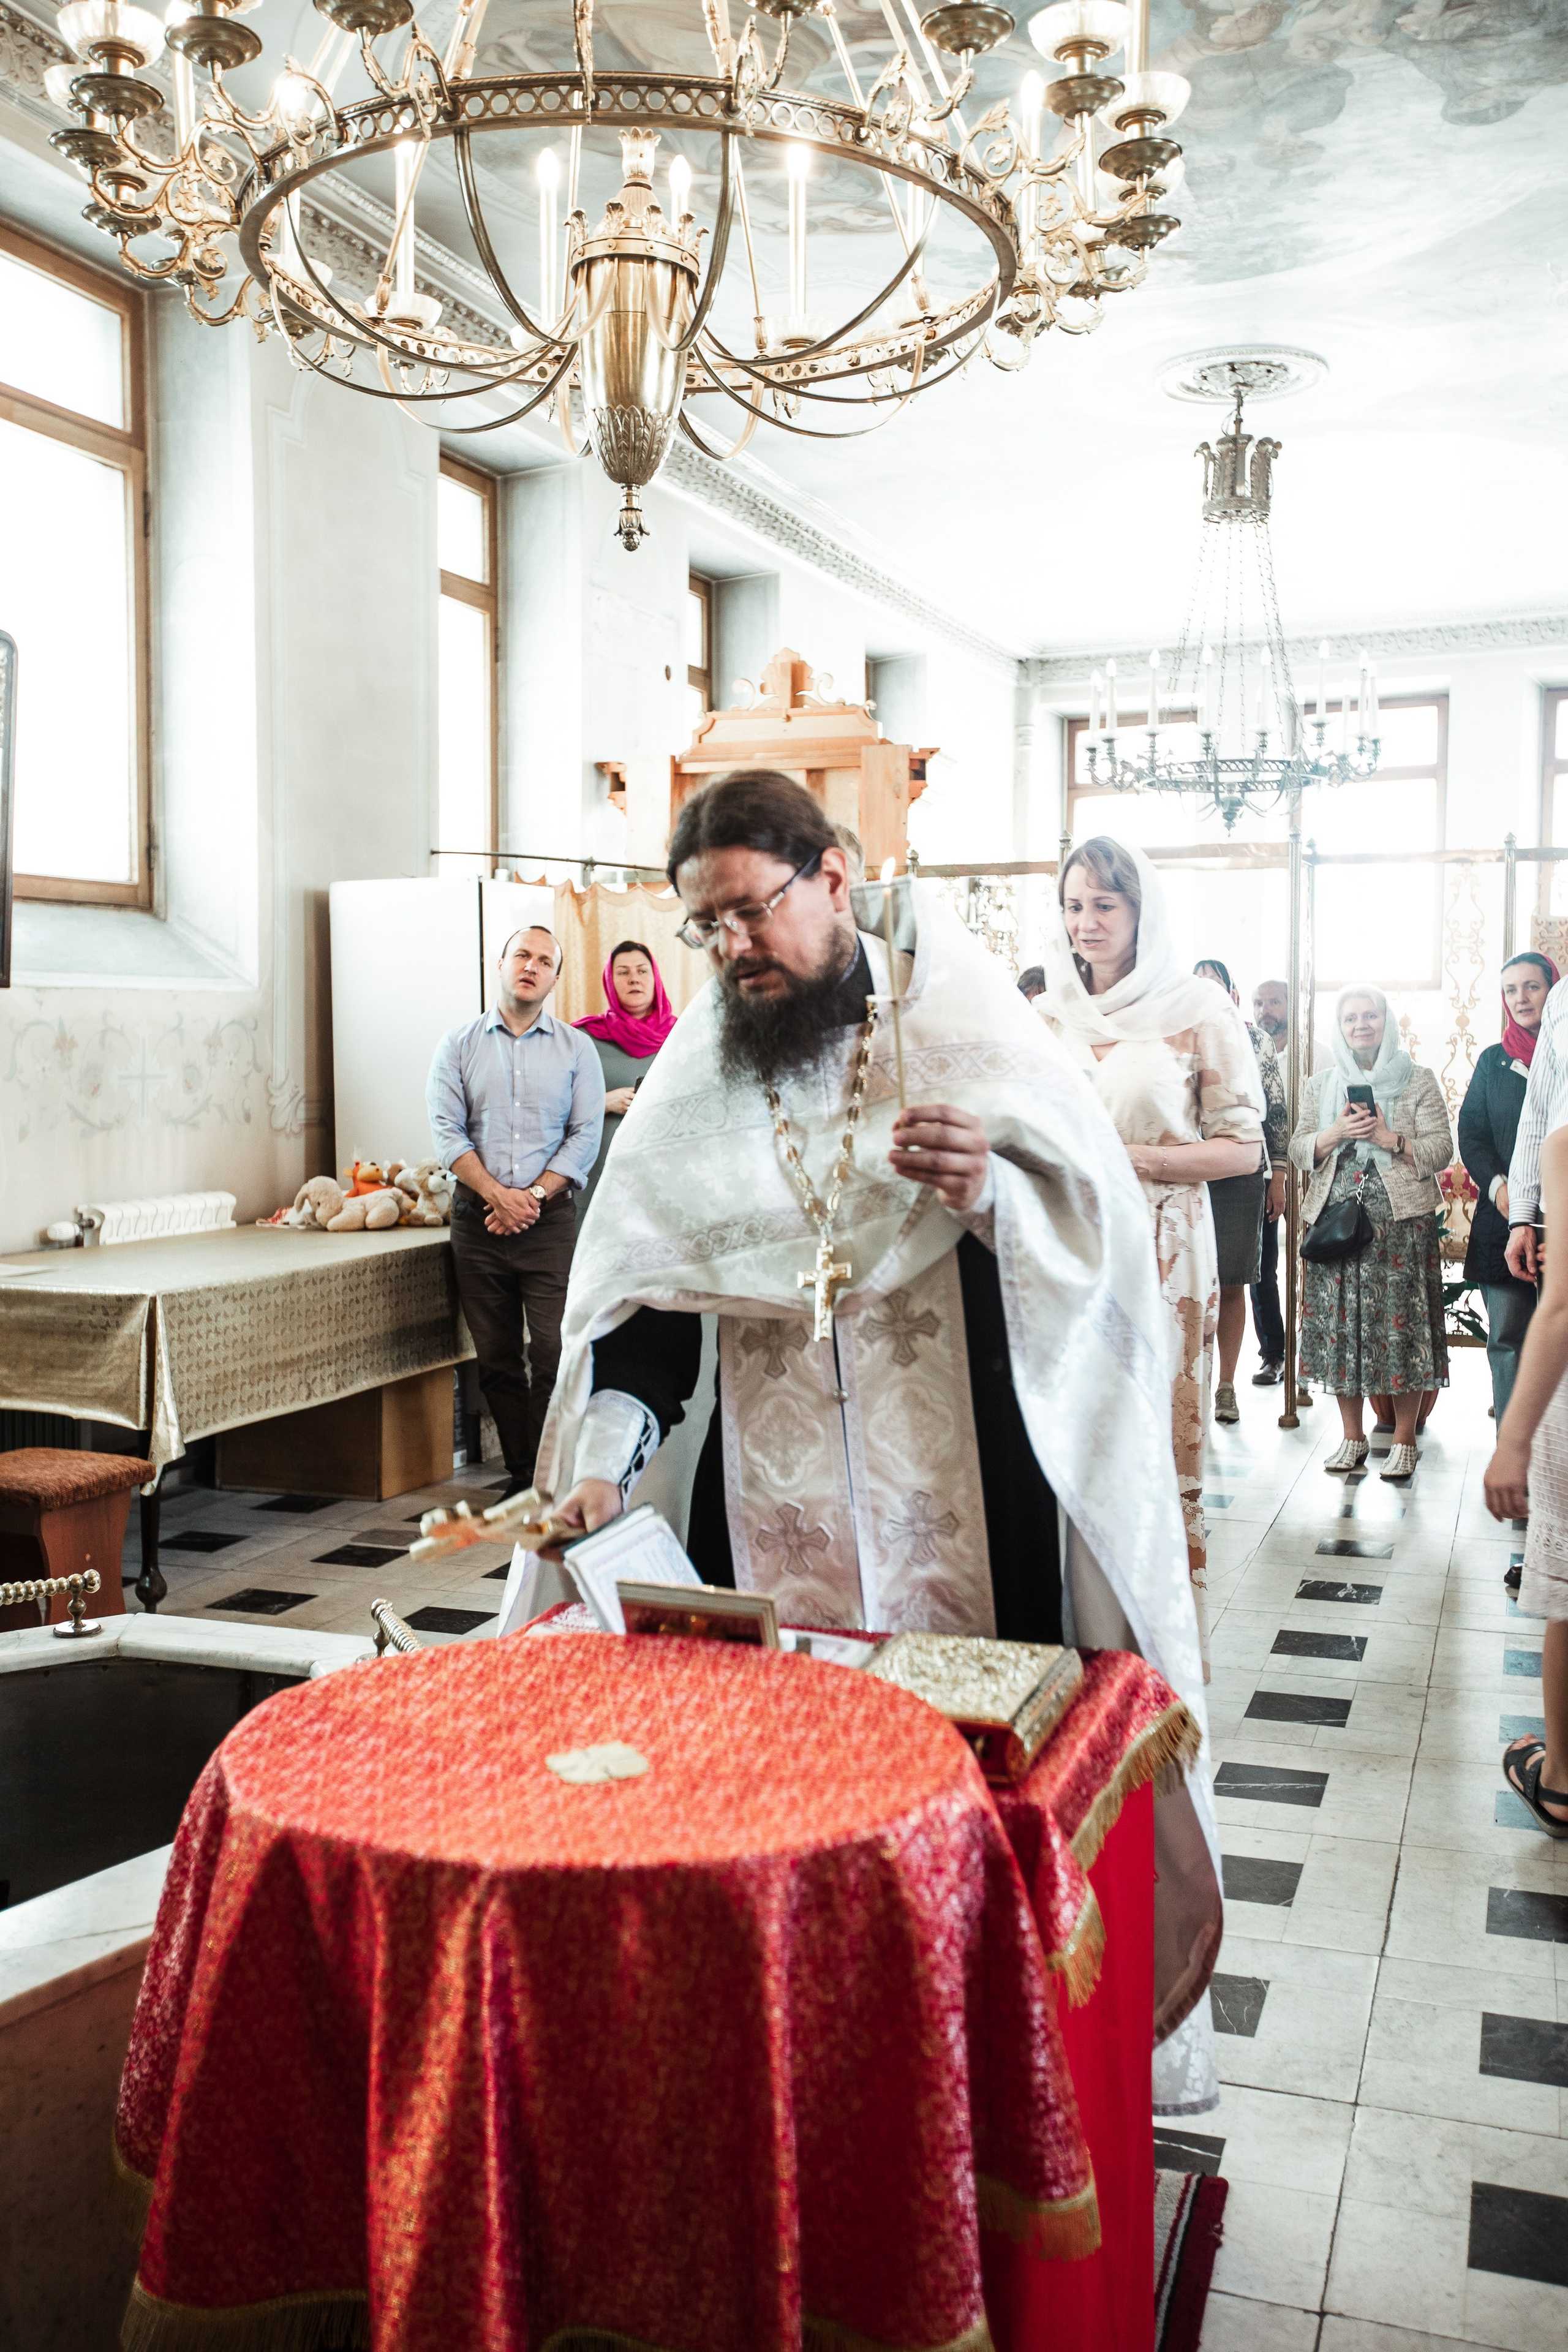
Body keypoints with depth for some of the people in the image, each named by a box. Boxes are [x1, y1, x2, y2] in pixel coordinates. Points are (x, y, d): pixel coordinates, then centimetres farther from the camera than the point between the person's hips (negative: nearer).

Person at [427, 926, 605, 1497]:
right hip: (476, 1218, 1)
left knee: (554, 1355, -10)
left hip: (551, 1217, -1)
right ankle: (520, 1478, 13)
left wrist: (534, 1196, -10)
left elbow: (586, 1135, 1)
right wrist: (497, 1194, -12)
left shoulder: (576, 1047, 8)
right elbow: (447, 1131, 0)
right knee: (496, 1360, 5)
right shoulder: (459, 1044, 8)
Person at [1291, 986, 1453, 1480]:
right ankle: (1352, 1438, 14)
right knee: (1339, 1323, 2)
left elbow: (1441, 1149, -1)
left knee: (1401, 1324, -4)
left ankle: (1404, 1440, 7)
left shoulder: (1418, 1081, 5)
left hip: (1402, 1220, -2)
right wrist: (1336, 1132, -10)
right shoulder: (1319, 1085, 13)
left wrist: (1388, 1137, -15)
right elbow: (1299, 1150, 8)